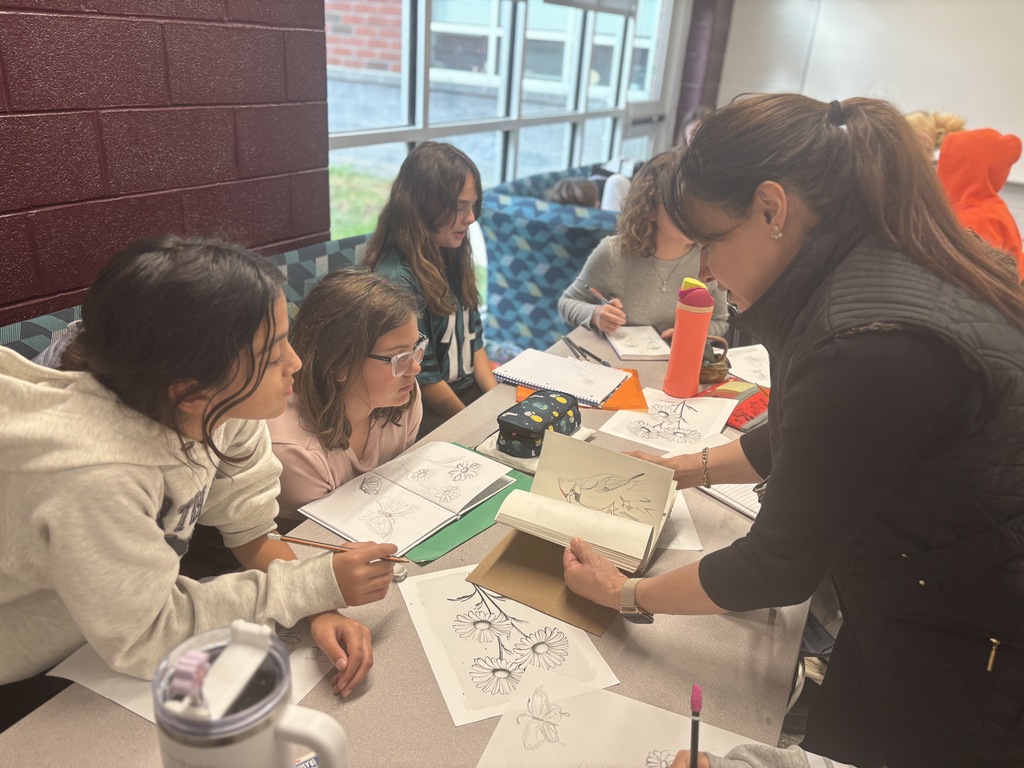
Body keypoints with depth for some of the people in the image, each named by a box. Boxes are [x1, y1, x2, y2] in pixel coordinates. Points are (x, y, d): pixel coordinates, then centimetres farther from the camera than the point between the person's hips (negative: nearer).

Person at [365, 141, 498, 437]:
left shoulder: (452, 257, 5)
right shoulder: (397, 279, -20)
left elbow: (473, 338, 11)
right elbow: (424, 380, -16)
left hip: (470, 390, 8)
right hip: (429, 412, -7)